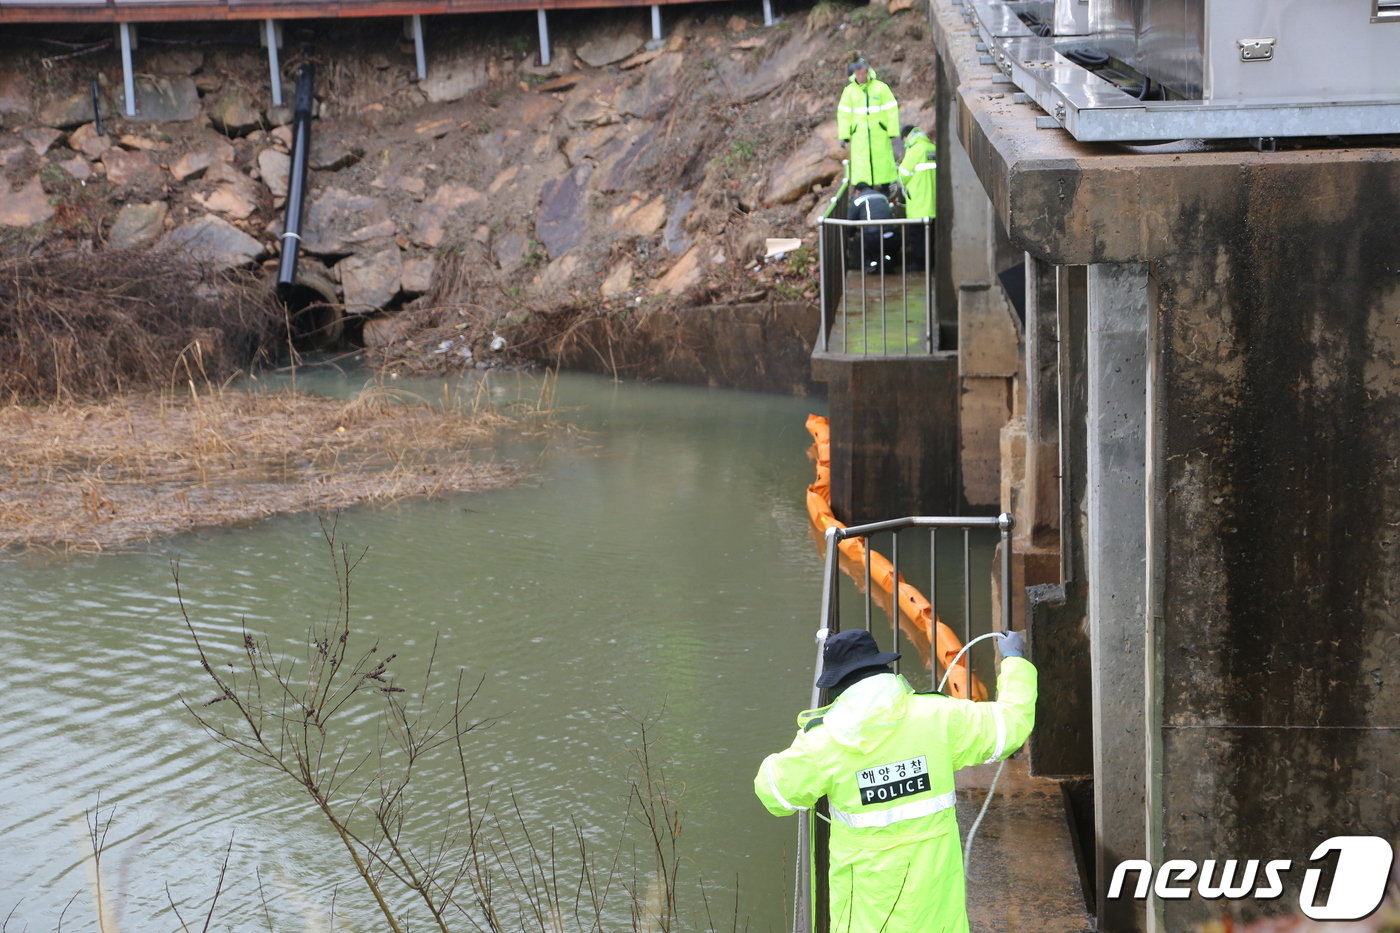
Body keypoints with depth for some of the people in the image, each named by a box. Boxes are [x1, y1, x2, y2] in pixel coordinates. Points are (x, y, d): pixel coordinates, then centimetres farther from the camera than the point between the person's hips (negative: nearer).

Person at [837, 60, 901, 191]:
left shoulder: (881, 87, -3)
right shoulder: (849, 90, 3)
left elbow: (891, 110, -2)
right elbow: (844, 114, 4)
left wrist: (893, 132, -5)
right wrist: (844, 136, -1)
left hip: (879, 134, -1)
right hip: (859, 135, 1)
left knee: (882, 161, 3)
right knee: (861, 165, 0)